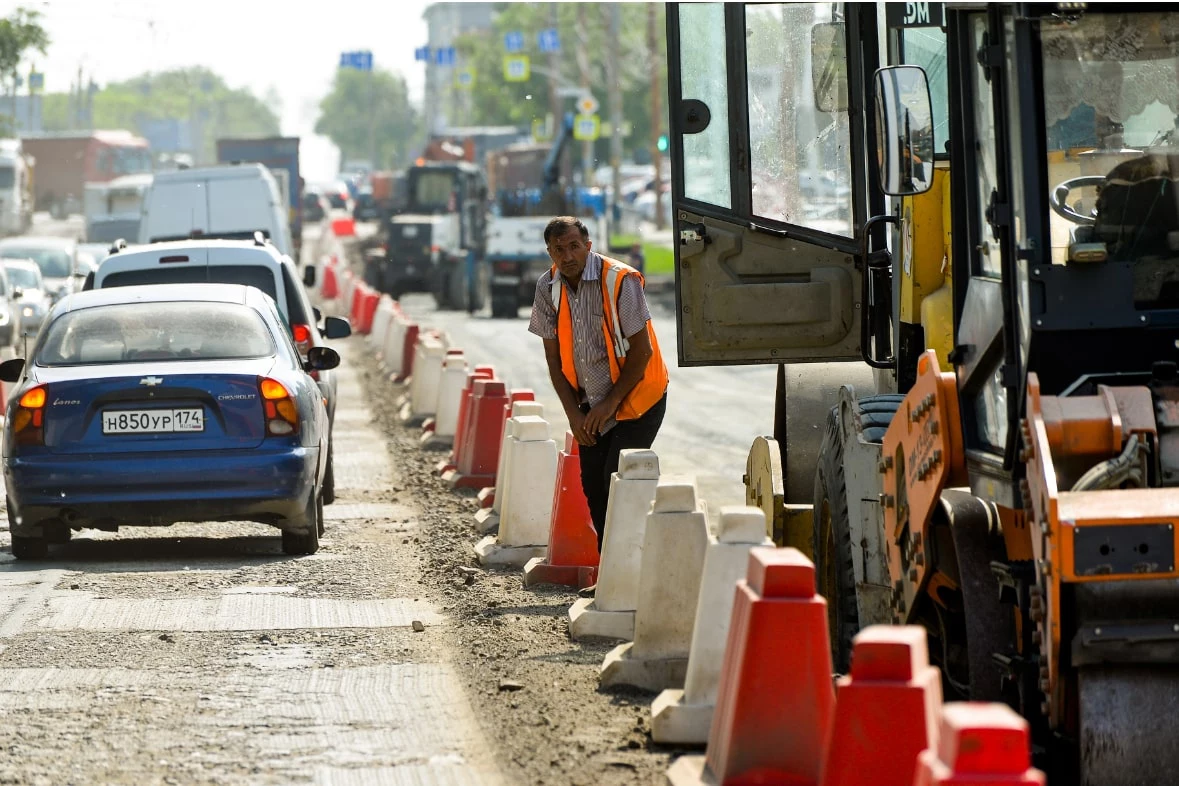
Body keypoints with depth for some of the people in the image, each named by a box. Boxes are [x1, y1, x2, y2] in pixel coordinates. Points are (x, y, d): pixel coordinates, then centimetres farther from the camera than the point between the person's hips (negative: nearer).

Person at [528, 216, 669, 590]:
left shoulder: (620, 281, -20)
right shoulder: (548, 288, -3)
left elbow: (641, 350, -18)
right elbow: (554, 356, 3)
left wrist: (611, 404, -17)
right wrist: (573, 412, -4)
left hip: (636, 399, -6)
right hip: (591, 404, 6)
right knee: (593, 488, 5)